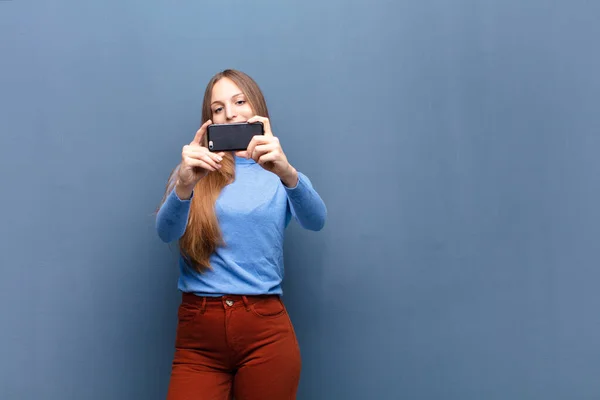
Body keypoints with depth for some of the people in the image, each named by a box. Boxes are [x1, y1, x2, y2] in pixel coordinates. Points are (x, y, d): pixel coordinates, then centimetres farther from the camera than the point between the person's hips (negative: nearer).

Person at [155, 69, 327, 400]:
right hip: (198, 333, 0)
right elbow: (166, 232, -10)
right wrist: (184, 185, -31)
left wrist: (287, 173, -33)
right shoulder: (196, 172, 7)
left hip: (266, 331, 0)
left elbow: (316, 221, -13)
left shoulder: (280, 174, 7)